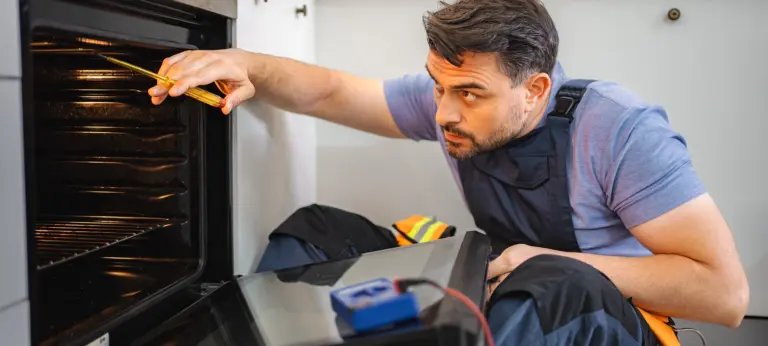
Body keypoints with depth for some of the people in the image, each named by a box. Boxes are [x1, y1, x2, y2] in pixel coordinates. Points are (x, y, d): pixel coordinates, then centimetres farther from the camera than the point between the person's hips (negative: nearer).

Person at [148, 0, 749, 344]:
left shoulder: (619, 128, -23)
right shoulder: (448, 95, -8)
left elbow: (726, 292, -24)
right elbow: (331, 92, -1)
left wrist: (555, 264, -26)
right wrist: (246, 64, -20)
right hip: (512, 290, 5)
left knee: (553, 284, -43)